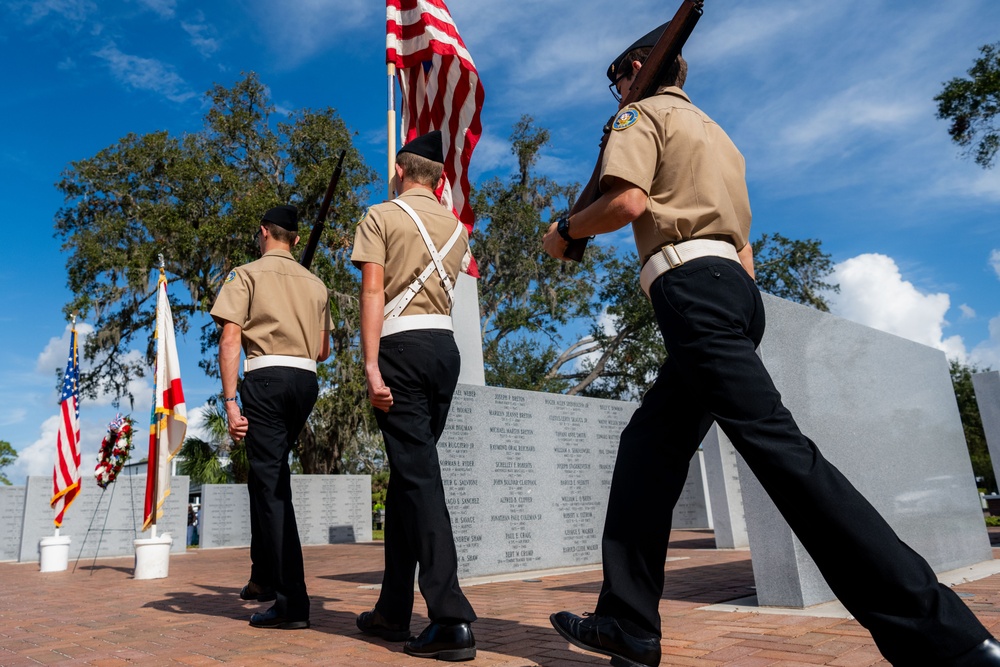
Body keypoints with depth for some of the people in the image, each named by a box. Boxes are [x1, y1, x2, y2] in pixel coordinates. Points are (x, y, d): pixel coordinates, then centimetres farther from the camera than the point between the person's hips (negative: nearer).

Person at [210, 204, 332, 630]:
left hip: (266, 378, -5)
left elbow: (230, 340, -8)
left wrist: (230, 401, -10)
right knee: (269, 474, 20)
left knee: (270, 482, -4)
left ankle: (292, 601, -7)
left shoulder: (247, 274, 4)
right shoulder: (315, 283, 16)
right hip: (306, 380, 5)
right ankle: (264, 577, 27)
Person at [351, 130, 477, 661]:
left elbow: (373, 293, -9)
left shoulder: (382, 216, 2)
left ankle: (451, 618, -13)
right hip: (446, 345, 6)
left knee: (417, 473, -9)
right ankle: (393, 609, 19)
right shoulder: (456, 226, 17)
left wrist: (372, 366, -15)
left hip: (401, 345, -6)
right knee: (409, 473, 11)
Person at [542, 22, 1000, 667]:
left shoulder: (642, 112, 8)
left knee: (773, 440, -17)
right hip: (737, 286, 9)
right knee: (648, 444, 7)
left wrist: (565, 229, 6)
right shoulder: (715, 132, 33)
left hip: (693, 287, -9)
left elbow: (628, 201, -11)